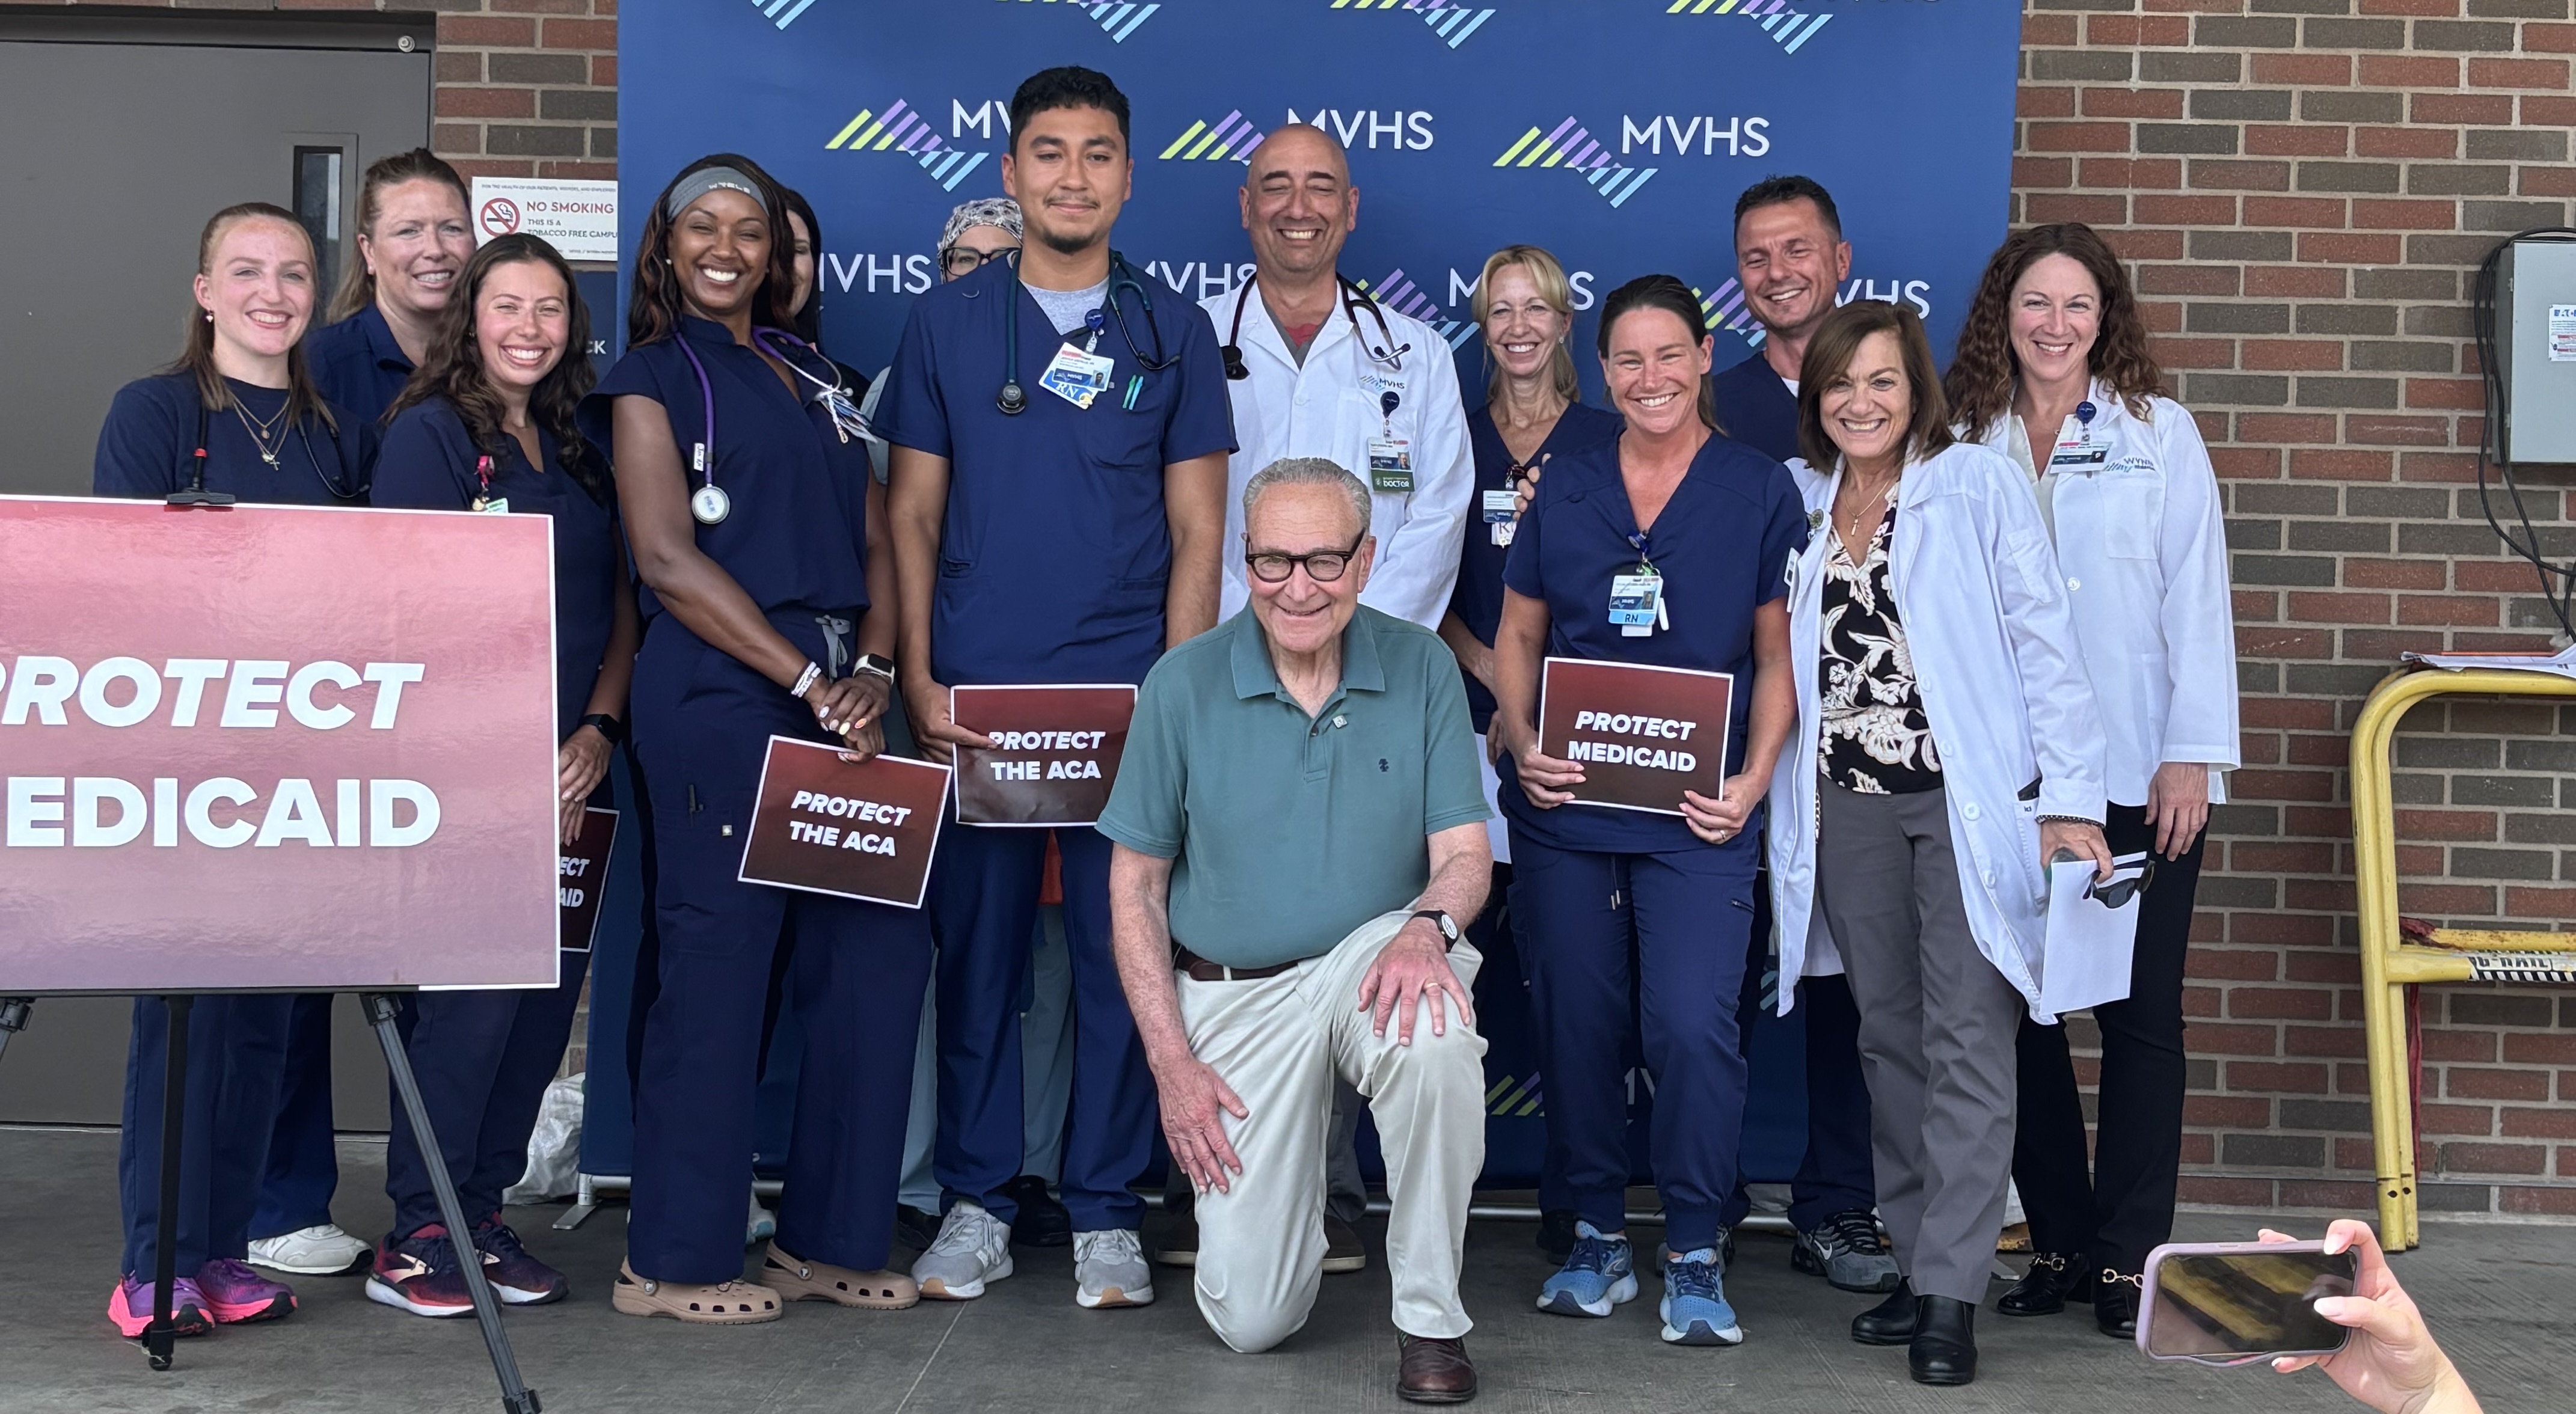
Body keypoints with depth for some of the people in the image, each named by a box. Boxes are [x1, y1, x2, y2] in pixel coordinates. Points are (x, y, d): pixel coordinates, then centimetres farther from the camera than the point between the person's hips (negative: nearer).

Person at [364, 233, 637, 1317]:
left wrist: (598, 729, -2)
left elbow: (619, 607, 15)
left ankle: (481, 1210, 19)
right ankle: (418, 1232, 4)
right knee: (474, 991, -9)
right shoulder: (431, 434, -3)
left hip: (568, 771, 7)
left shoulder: (578, 455, 16)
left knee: (549, 991, 6)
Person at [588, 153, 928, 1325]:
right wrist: (808, 680, -13)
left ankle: (829, 1238, 15)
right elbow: (668, 558, -8)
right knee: (720, 961, -5)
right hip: (718, 693, -6)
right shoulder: (653, 375, 4)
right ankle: (675, 1260, 7)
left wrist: (870, 670, -2)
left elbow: (875, 542, 16)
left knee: (880, 949, 3)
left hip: (837, 693, 6)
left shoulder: (818, 379, 21)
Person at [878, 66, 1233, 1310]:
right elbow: (914, 514, 7)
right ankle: (976, 1201, 18)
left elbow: (1197, 531, 6)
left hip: (1129, 694, 0)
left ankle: (1106, 1211, 15)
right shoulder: (945, 322, 8)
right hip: (973, 692, 0)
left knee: (1123, 949, 2)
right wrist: (920, 679, -3)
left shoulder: (1173, 335, 8)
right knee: (977, 944, 5)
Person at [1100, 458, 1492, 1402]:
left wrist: (1427, 926, -29)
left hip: (1373, 953, 0)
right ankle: (1276, 1176, 32)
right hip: (1233, 995, 0)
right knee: (1251, 1319, -5)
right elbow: (1135, 885, -1)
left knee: (1436, 1039, -38)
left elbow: (1463, 854, -5)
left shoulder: (1422, 669, -6)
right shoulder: (1183, 684, -7)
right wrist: (1172, 1065, -6)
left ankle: (1430, 1315, -15)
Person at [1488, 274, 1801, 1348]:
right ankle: (1598, 1236, 23)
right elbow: (1518, 636, 13)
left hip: (1696, 813, -3)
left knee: (1693, 1027, -11)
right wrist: (1521, 743, -3)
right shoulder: (1562, 487, 9)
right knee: (1575, 1022, 7)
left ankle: (1693, 1256, 6)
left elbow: (1778, 655, 4)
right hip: (1564, 808, 3)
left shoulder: (1759, 489, 3)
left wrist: (1753, 780, -9)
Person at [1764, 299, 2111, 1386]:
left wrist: (2070, 798, -9)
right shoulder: (1797, 502, 11)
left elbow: (2044, 645, -3)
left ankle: (1950, 1295, -4)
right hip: (1849, 804, 4)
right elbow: (1770, 655, 16)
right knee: (1890, 1040, 10)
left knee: (1967, 1042, -7)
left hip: (1967, 799, -4)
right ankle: (1917, 1259, 20)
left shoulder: (1981, 489, -1)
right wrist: (1758, 787, 6)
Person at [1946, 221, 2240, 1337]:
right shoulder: (1965, 444, 8)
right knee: (2017, 1008, 4)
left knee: (2140, 1012, 2)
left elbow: (2196, 599, 0)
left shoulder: (2158, 433, 4)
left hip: (2138, 777, -2)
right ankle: (2057, 1242, 17)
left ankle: (2130, 1255, 11)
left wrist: (2192, 755, -7)